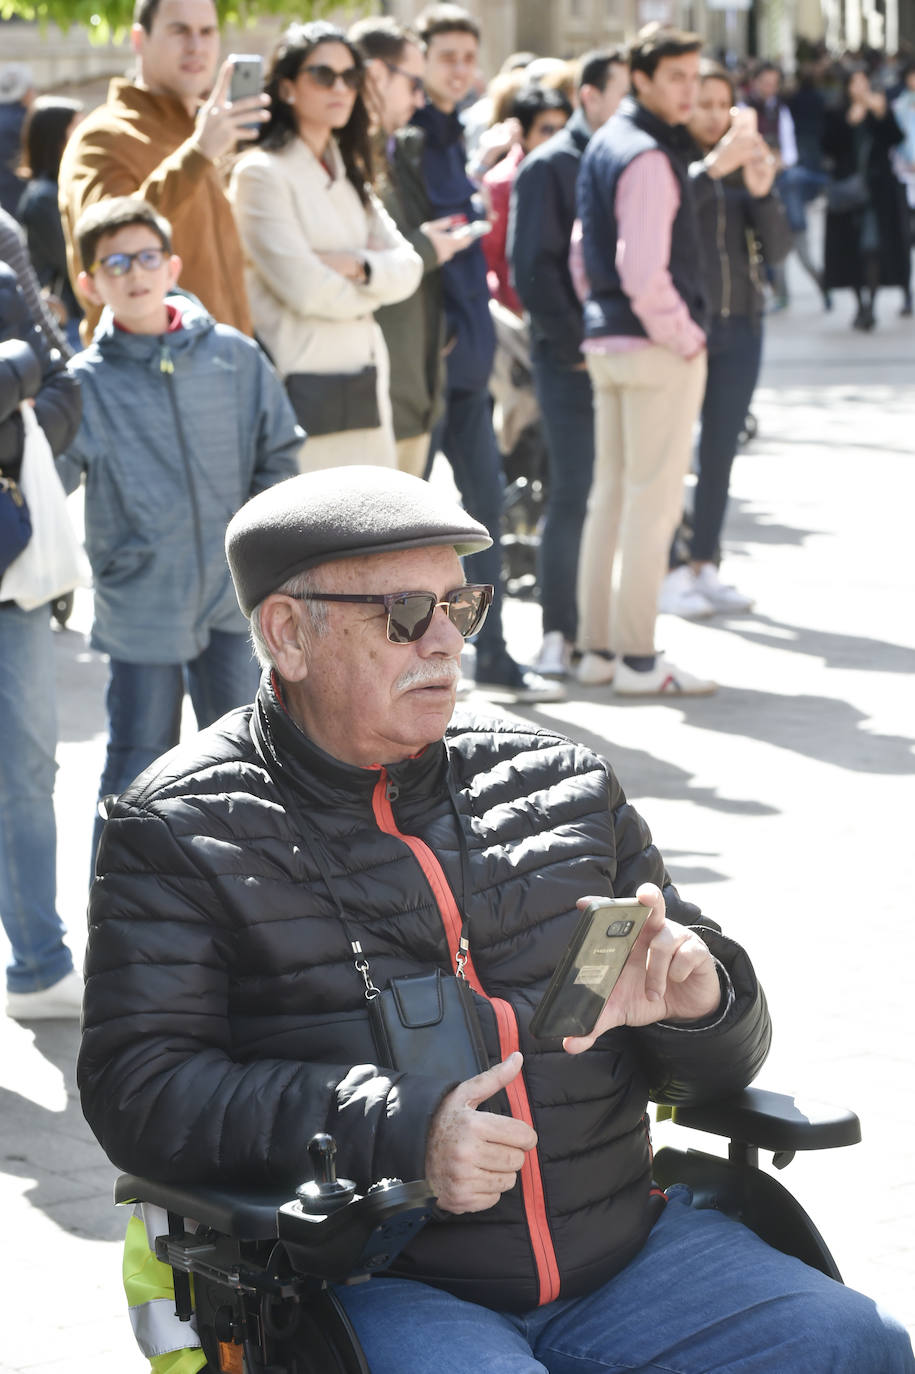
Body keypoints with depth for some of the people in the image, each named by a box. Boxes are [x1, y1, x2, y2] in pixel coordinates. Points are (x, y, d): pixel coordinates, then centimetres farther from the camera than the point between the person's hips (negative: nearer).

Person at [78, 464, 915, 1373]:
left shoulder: (561, 784, 15)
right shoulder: (181, 830, 1)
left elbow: (718, 1062, 20)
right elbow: (139, 1090, -9)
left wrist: (696, 1000, -7)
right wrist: (392, 1131, -21)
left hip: (625, 1249, 5)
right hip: (370, 1287, -4)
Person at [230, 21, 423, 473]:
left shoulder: (349, 173, 19)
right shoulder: (262, 173, -7)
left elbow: (407, 267, 9)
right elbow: (304, 289, -14)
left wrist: (357, 266, -11)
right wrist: (374, 284, 3)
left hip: (364, 388, 8)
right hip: (303, 388, -8)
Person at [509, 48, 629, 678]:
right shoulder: (550, 167, -3)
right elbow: (532, 267, -8)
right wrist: (573, 344, -12)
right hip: (573, 362, -5)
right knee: (574, 496, -4)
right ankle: (559, 633, 4)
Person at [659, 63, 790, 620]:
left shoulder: (744, 166, 9)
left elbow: (777, 250, 4)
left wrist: (763, 195, -10)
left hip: (740, 327, 5)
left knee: (722, 450, 10)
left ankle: (705, 567, 19)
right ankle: (669, 574, 4)